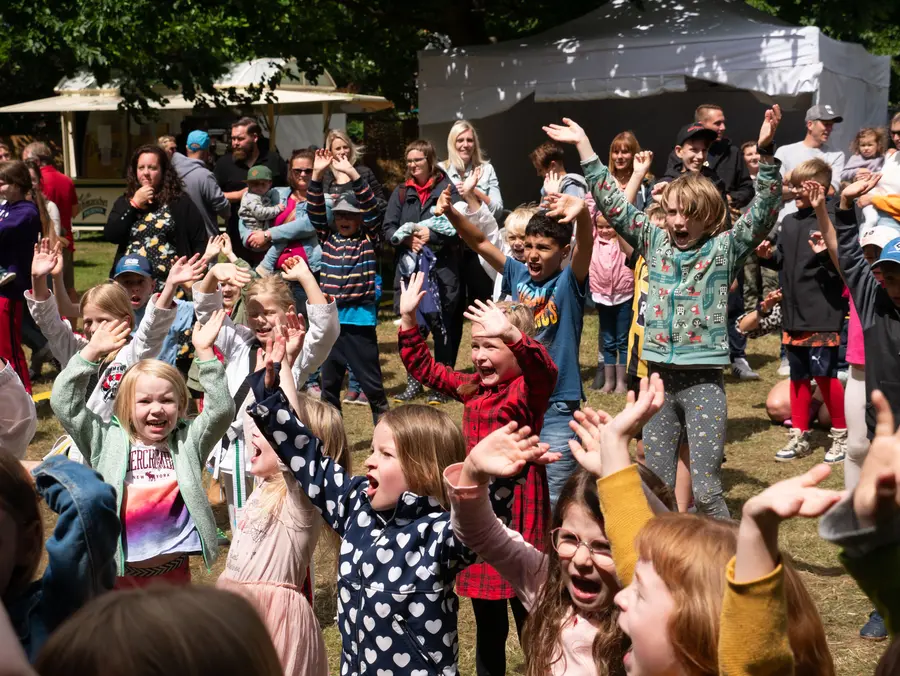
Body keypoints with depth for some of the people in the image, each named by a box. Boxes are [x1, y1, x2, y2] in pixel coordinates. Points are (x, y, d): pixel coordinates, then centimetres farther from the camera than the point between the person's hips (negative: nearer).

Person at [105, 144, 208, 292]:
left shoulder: (179, 201, 3)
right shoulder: (125, 202, 13)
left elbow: (200, 242, 1)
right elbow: (110, 236, -1)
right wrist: (134, 204, -3)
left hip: (169, 286, -3)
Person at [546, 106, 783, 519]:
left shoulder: (724, 249, -1)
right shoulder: (655, 243, 8)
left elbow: (763, 211, -11)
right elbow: (613, 205, 8)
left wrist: (765, 152, -24)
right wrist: (584, 146, 5)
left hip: (704, 383, -4)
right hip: (660, 380, 4)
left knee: (706, 490, -4)